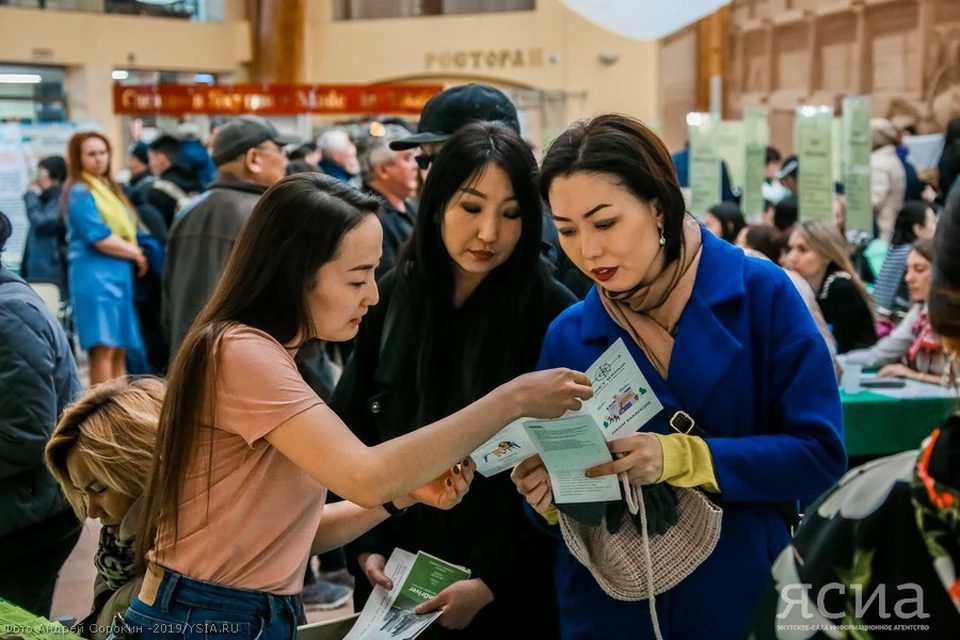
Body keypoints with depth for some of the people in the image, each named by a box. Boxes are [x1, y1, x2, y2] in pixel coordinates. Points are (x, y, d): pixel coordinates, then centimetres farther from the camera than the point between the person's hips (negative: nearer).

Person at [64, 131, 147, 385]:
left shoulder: (109, 188, 19)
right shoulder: (80, 193, -6)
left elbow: (125, 229, 21)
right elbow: (100, 238, -14)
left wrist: (135, 254, 2)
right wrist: (137, 254, -4)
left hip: (120, 274, 9)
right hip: (96, 274, -9)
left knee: (120, 349, 7)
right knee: (103, 348, -13)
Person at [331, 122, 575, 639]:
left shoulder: (554, 315, -14)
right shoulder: (394, 295, -1)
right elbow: (350, 425, 6)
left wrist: (492, 581, -16)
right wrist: (364, 547, -1)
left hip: (511, 590, -4)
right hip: (397, 578, 4)